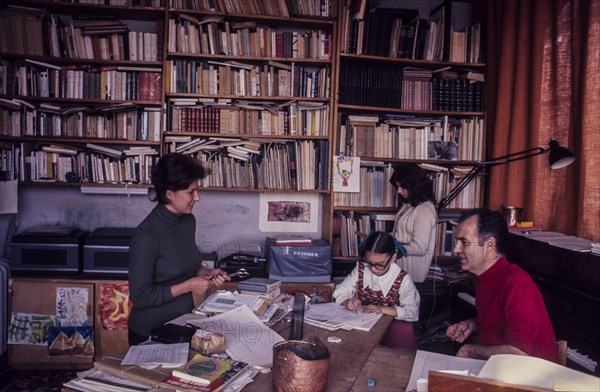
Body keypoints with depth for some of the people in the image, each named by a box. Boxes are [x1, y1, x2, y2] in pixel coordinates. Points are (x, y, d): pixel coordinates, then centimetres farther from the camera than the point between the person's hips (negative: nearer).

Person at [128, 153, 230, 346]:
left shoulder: (188, 221, -2)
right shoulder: (146, 235, -24)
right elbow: (140, 296, -20)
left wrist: (206, 273, -4)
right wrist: (189, 286, -19)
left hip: (184, 322, 7)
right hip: (150, 332, -6)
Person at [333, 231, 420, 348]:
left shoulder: (402, 279, -13)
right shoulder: (360, 269, -5)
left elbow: (412, 312, -14)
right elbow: (340, 292, -1)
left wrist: (382, 309, -25)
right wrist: (347, 302, -24)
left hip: (391, 323, -1)